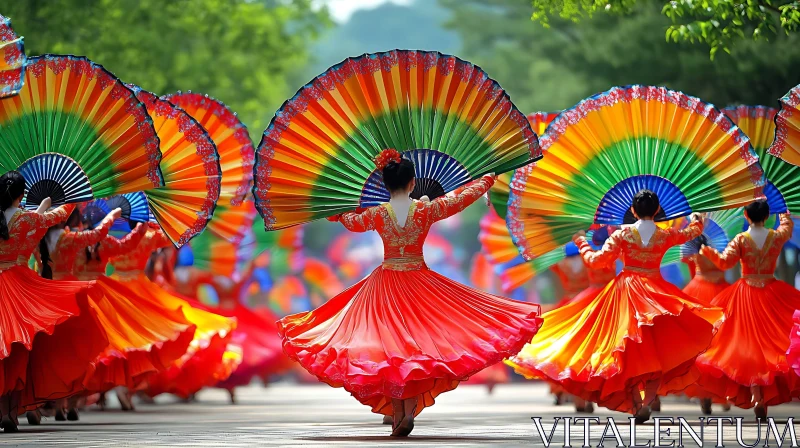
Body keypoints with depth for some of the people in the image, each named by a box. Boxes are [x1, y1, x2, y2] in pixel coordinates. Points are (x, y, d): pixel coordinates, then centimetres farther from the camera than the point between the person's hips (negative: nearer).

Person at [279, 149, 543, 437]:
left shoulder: (377, 214, -7)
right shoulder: (427, 210, -10)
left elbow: (350, 221, 16)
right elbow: (462, 198, 6)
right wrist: (487, 180, 24)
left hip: (385, 283, 1)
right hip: (419, 282, -1)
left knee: (389, 347, 7)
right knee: (417, 347, 5)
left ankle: (397, 413, 6)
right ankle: (410, 409, -10)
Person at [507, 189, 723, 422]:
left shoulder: (622, 234, -7)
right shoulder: (665, 236, -1)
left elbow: (596, 260, -8)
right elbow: (693, 231, 19)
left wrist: (582, 243, 11)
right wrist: (696, 220, 43)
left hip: (625, 291, 0)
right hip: (655, 294, 0)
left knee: (630, 352, 7)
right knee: (656, 349, 5)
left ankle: (636, 404, 2)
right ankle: (647, 401, -13)